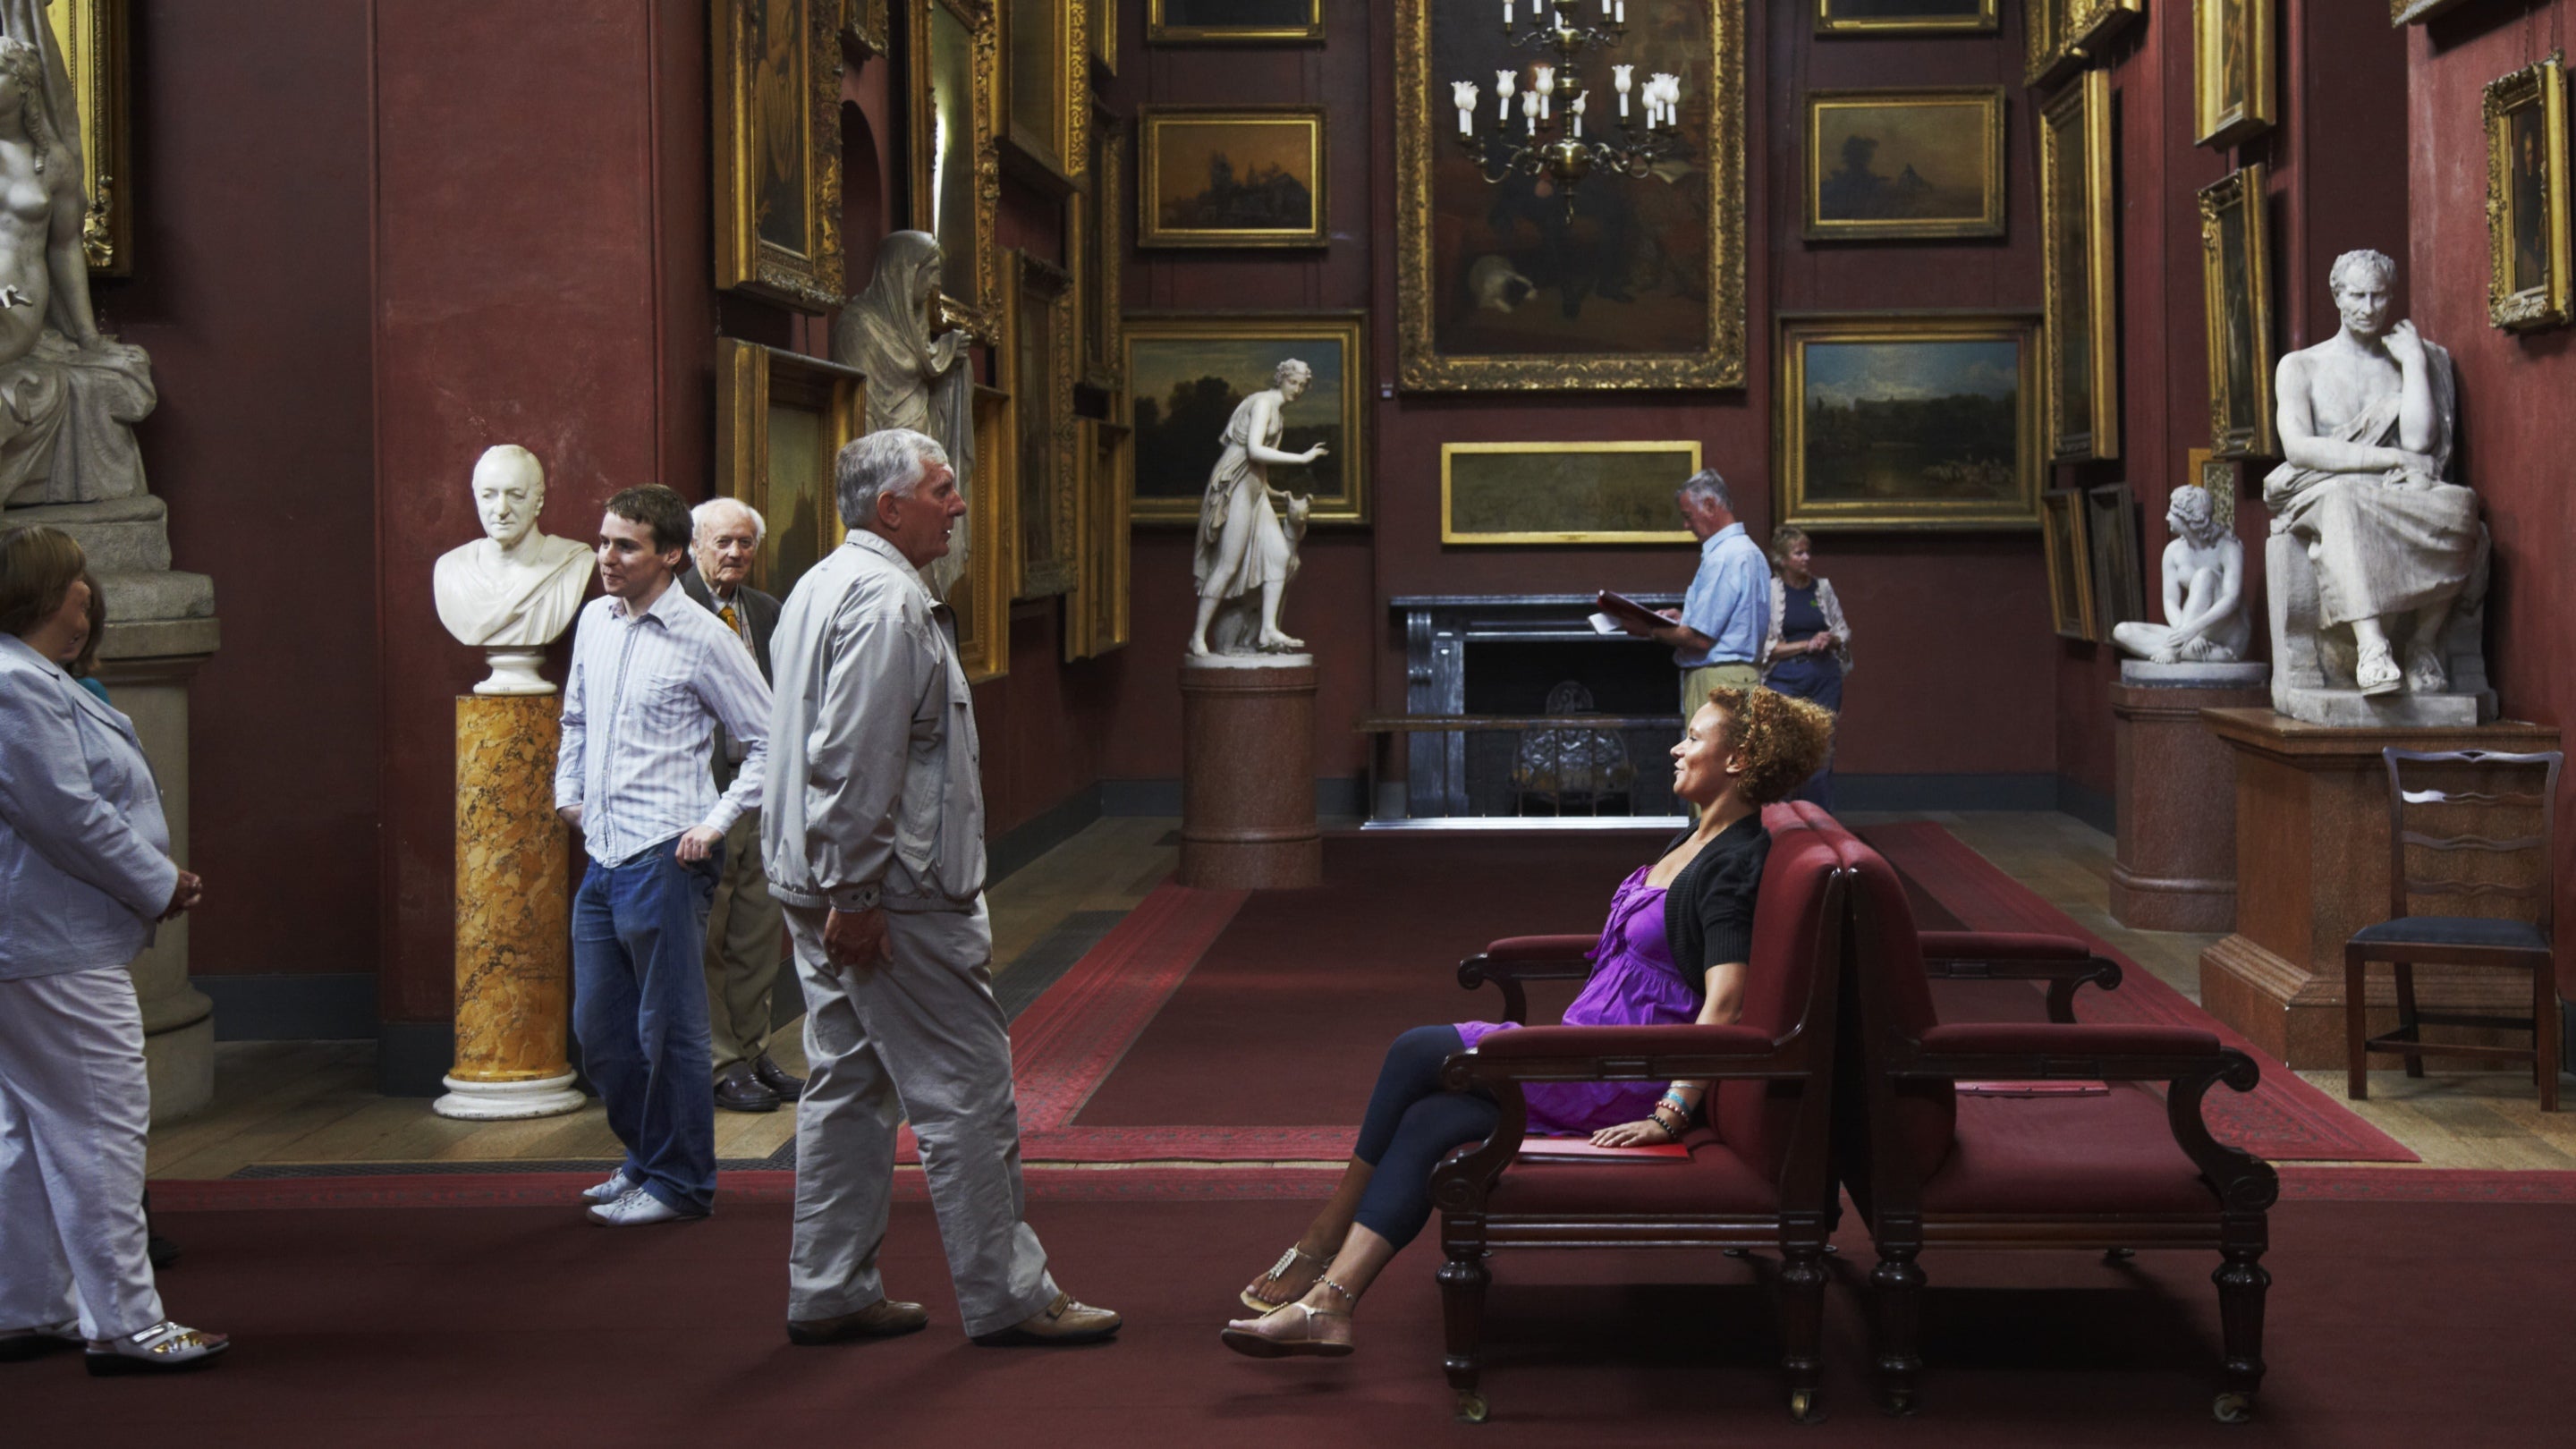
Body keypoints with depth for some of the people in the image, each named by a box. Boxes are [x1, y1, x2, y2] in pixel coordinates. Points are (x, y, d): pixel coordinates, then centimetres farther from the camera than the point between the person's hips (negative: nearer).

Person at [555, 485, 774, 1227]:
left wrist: (716, 823, -11)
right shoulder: (595, 621, 10)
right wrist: (568, 789, 16)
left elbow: (769, 742, -6)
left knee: (667, 1027, 0)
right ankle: (644, 1158, 31)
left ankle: (678, 1181, 13)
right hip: (602, 855, 7)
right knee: (598, 1026, 14)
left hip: (666, 859, -7)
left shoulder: (702, 639, -10)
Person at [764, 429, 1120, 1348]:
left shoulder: (822, 587, 18)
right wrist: (852, 896, -21)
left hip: (830, 893, 11)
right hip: (893, 893, -11)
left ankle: (828, 1295, 17)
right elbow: (853, 762, -23)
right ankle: (1007, 1297, 2)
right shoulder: (886, 601, -16)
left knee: (848, 1084, 13)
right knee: (965, 1092, -4)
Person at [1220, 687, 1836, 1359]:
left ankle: (1323, 1240, -1)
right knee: (1426, 1123, -8)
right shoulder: (1692, 841, 16)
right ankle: (1327, 1307, -11)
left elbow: (1724, 1002, -25)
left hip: (1629, 1077, -9)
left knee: (1417, 1052, -13)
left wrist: (1671, 1114, -31)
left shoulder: (1736, 863, -14)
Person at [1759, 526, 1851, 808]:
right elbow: (1764, 646, -6)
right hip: (1785, 678, -3)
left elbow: (1844, 633, 17)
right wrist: (1806, 645, -12)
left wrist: (1830, 639, -5)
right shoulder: (1769, 591, -2)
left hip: (1824, 677, 3)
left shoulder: (1823, 589, 10)